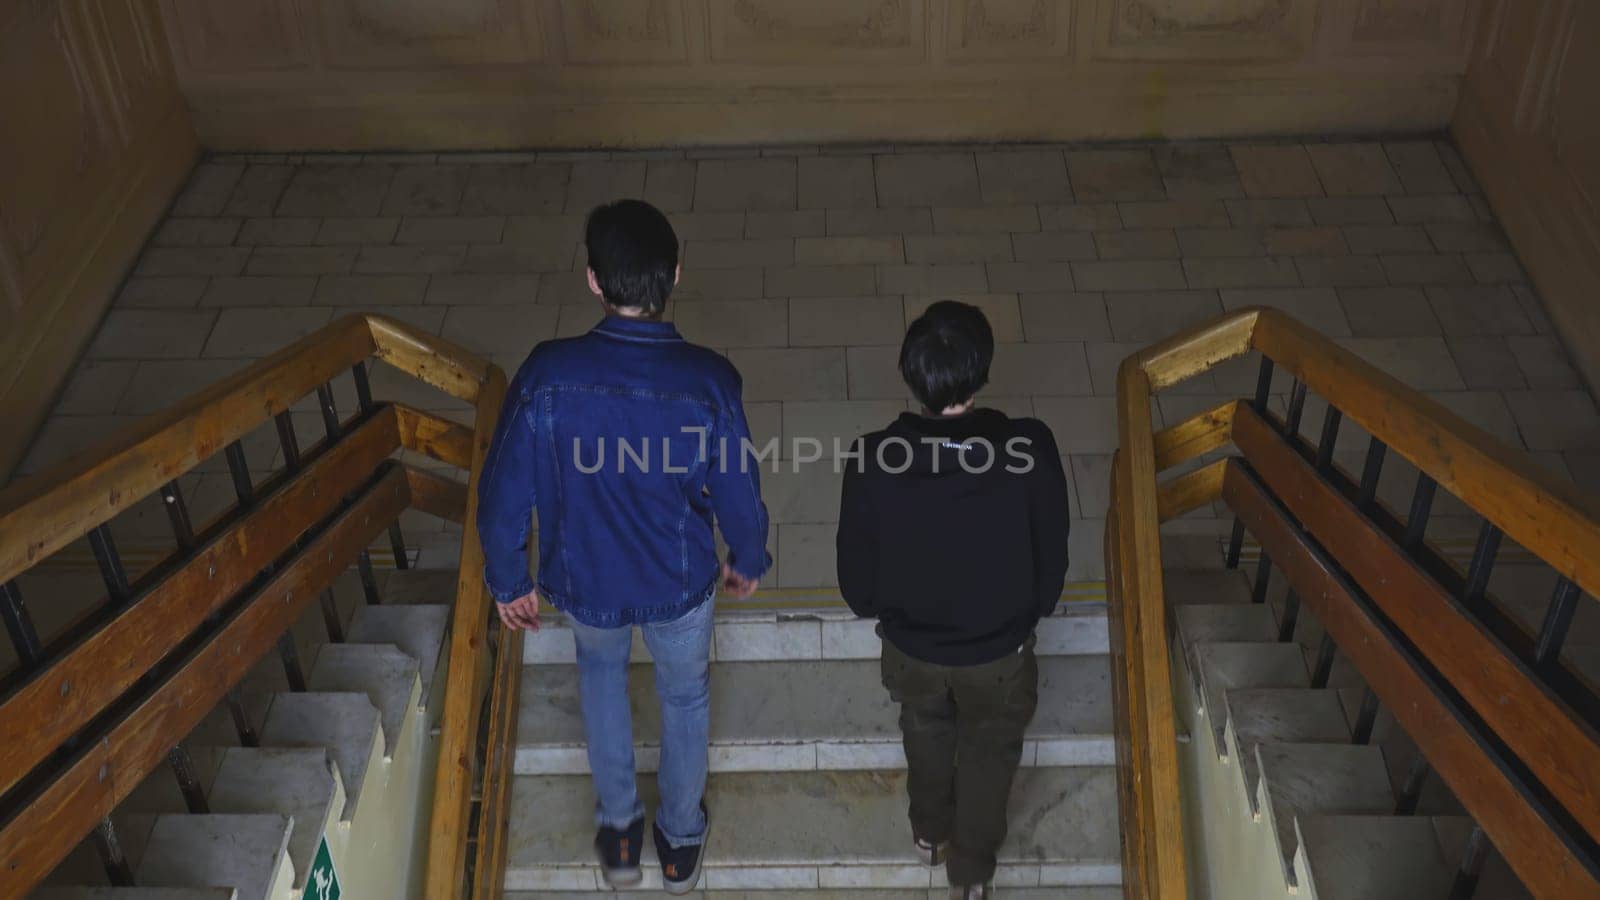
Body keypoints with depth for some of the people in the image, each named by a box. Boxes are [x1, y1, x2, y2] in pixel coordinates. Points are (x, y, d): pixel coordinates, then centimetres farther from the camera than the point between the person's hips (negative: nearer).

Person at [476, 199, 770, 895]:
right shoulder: (708, 380, -26)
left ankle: (617, 833, 45)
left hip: (585, 582, 1)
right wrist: (748, 561, 9)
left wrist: (509, 581, 3)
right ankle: (680, 841, 48)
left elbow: (504, 493, -16)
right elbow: (737, 493, -13)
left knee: (601, 670, 34)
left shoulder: (547, 373, -25)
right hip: (679, 584, 0)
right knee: (685, 695, 29)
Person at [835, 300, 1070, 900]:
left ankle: (930, 835, 58)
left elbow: (856, 572, -12)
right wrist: (1032, 612, 8)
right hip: (1000, 651, -1)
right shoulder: (1031, 450, -29)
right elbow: (1052, 558, -13)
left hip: (911, 647, 1)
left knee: (926, 735, 33)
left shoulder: (872, 460, -27)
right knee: (989, 753, 28)